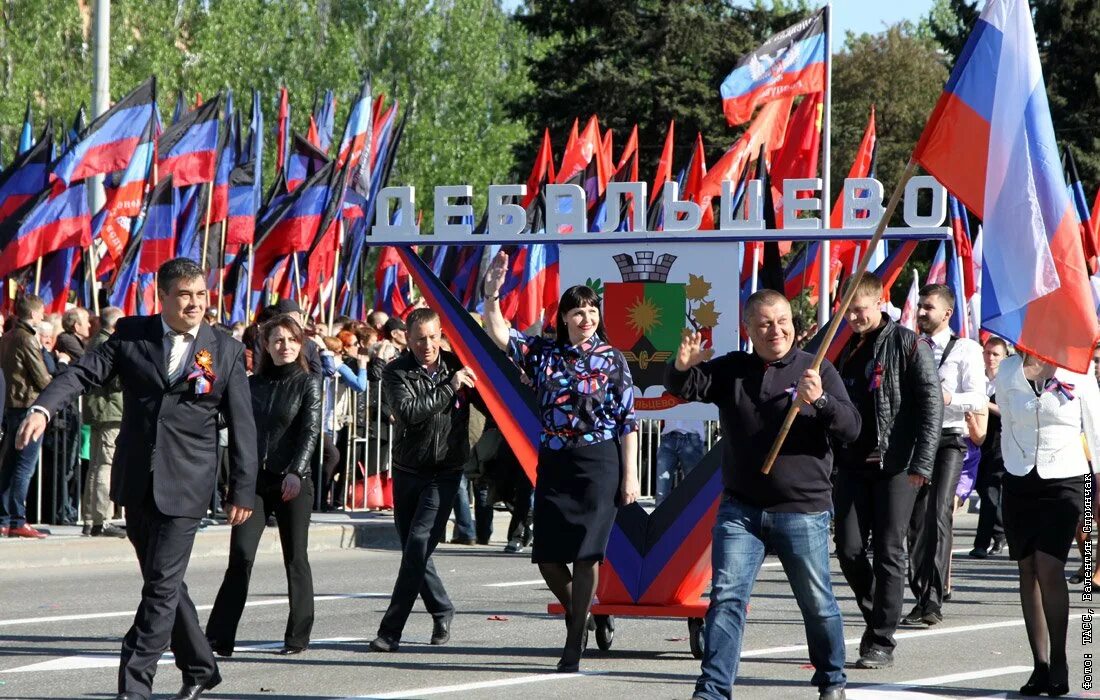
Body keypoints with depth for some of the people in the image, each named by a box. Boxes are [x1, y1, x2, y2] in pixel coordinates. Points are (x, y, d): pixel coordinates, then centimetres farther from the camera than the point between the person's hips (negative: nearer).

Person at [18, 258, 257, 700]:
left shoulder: (226, 352, 1)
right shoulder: (132, 335, 4)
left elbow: (242, 426, 3)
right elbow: (84, 372, -5)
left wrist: (243, 491, 0)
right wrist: (43, 409, -23)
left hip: (184, 485, -3)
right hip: (136, 481, 3)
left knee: (163, 584, -9)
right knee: (162, 581, 12)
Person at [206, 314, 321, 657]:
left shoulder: (308, 383, 2)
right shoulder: (253, 384, 13)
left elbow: (311, 430, -8)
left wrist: (296, 471, -20)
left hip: (293, 481, -3)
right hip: (253, 479, 3)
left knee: (295, 558, 2)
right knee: (240, 555, -8)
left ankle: (298, 637, 12)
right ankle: (219, 639, -10)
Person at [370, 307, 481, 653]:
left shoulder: (457, 366, 2)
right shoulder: (396, 373, -4)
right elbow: (409, 411, -21)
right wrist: (450, 388, -22)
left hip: (445, 472, -2)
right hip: (407, 470, 2)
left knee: (418, 543, -15)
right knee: (413, 548, 9)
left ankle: (391, 629, -15)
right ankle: (442, 611, 34)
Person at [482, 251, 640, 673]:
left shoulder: (612, 361, 1)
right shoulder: (544, 353, 7)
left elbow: (628, 422, 0)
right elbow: (498, 334, -1)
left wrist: (630, 475, -5)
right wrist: (492, 293, -17)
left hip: (598, 463, -3)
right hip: (553, 464, 3)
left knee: (585, 554, -5)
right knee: (547, 555, 2)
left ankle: (575, 645, 1)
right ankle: (576, 613, 30)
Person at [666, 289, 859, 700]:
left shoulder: (817, 370, 1)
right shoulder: (731, 370, 7)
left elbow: (851, 429, -5)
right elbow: (682, 389, -2)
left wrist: (820, 400, -24)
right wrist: (682, 368, -25)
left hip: (803, 511, -1)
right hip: (741, 510, 1)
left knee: (817, 603, 8)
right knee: (726, 597, -7)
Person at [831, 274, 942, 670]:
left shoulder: (908, 346, -5)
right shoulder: (848, 350, 13)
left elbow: (931, 406, -9)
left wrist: (921, 464, -15)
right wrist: (831, 459, 13)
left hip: (895, 465, -5)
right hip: (853, 464, 6)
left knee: (888, 553, -3)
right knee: (849, 550, 0)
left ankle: (882, 643, 0)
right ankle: (877, 617, 22)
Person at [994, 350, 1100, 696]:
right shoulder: (1007, 373, 6)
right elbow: (1007, 428, 13)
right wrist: (1013, 470, 9)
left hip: (1065, 481, -3)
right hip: (1020, 482, 3)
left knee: (1049, 568, -14)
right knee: (1028, 570, 1)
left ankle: (1058, 664, -6)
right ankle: (1040, 665, 5)